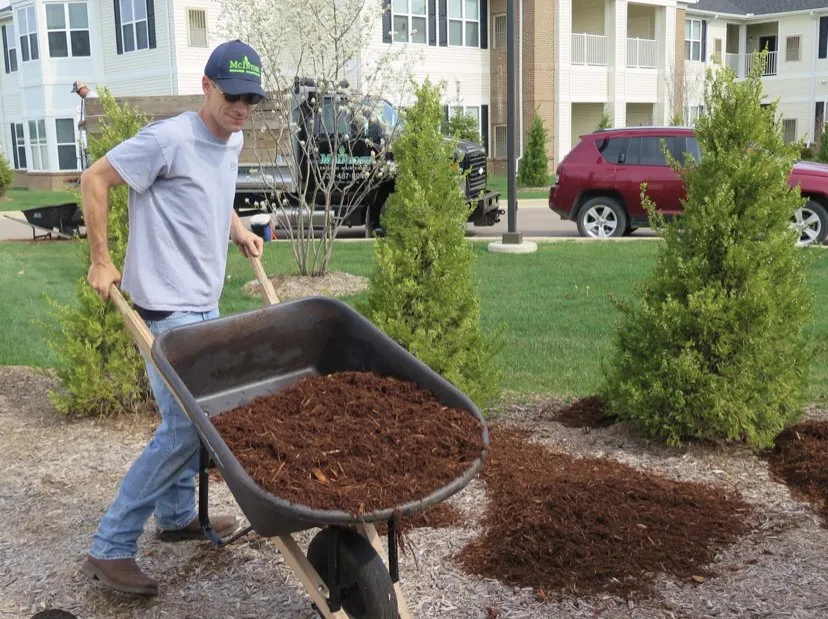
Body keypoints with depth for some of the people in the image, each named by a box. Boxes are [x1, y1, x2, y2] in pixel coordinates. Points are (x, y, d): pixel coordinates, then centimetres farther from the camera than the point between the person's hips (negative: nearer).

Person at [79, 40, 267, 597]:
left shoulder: (233, 142, 8)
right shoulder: (169, 140, -18)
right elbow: (95, 179, -11)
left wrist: (239, 230, 13)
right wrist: (101, 261, -9)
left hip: (206, 305, 9)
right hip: (167, 307, -9)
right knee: (185, 429, -9)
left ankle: (178, 516, 37)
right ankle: (110, 548, 2)